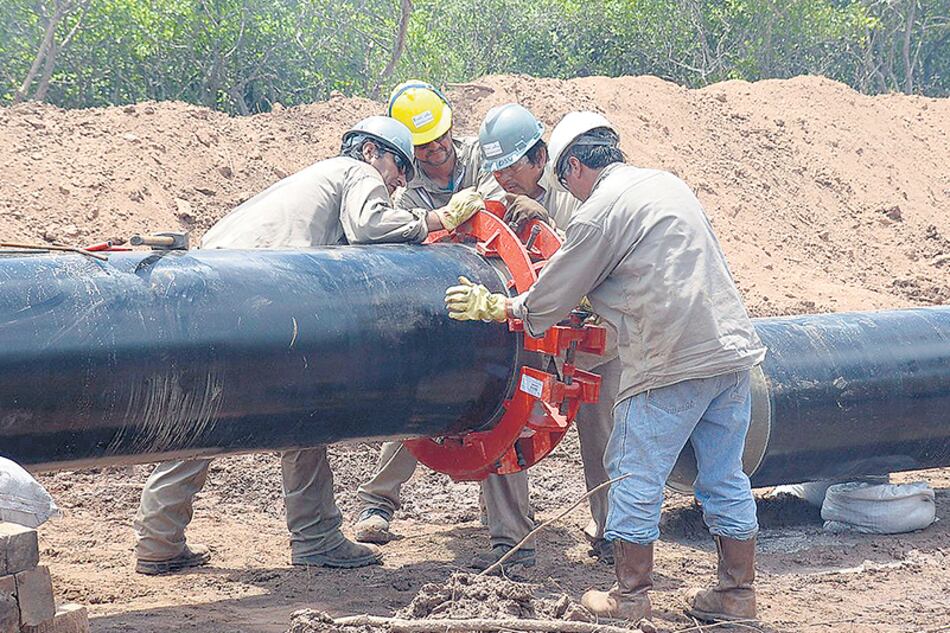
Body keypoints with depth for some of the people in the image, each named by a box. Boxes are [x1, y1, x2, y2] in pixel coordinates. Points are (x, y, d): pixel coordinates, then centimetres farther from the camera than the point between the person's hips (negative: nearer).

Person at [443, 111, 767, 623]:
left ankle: (630, 596, 9)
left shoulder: (598, 212, -7)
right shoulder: (667, 183, 17)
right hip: (733, 348, 8)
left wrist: (492, 306, 19)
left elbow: (550, 297, 2)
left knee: (636, 475, 4)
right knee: (725, 479, 12)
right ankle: (737, 592, 16)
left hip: (672, 364, -8)